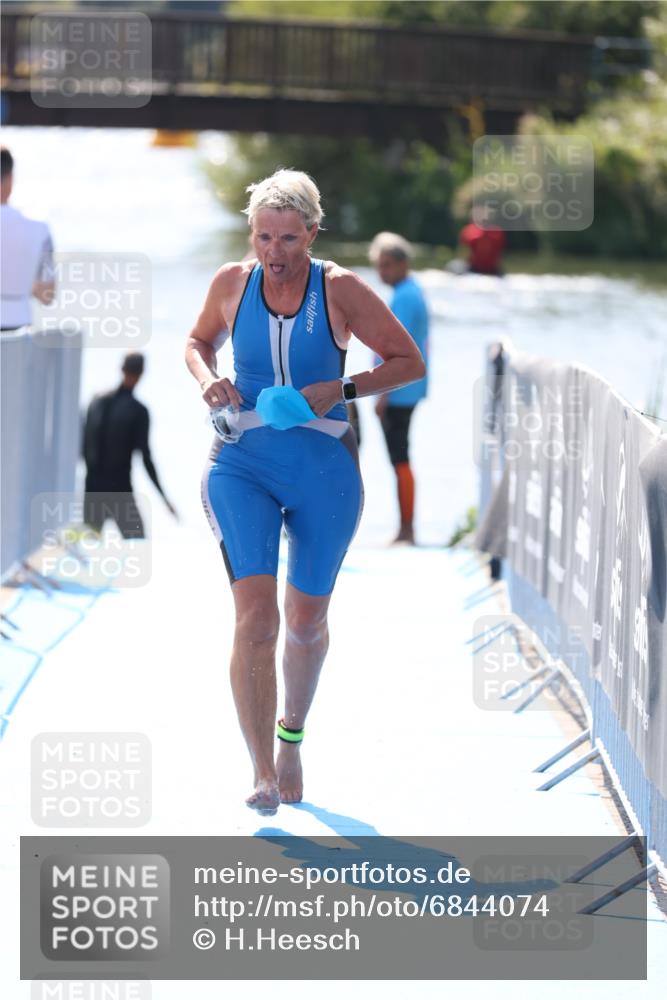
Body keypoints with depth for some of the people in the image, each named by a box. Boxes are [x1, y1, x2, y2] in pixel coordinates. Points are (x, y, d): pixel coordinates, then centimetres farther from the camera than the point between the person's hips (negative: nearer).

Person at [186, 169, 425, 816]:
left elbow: (409, 362, 0)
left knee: (305, 621, 11)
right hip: (242, 464, 0)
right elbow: (199, 342, 20)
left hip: (324, 470, 0)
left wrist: (340, 390, -14)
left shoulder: (340, 290, -6)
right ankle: (263, 774, -14)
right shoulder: (232, 283, 0)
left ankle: (292, 734, 40)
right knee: (255, 615, -16)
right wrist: (206, 378, -2)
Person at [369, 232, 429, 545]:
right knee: (400, 459, 13)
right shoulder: (415, 293, 16)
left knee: (400, 460, -7)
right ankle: (406, 529, 16)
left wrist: (384, 395, -21)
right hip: (409, 389, 11)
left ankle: (406, 529, -6)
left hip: (398, 390, -11)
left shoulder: (403, 298, -16)